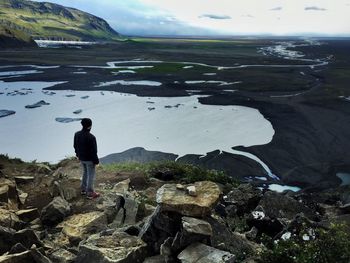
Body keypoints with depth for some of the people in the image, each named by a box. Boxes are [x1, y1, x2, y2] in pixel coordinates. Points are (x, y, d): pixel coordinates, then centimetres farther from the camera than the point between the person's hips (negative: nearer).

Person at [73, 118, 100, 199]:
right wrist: (96, 160, -10)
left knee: (85, 173, 25)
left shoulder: (77, 134, -5)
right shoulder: (91, 137, -28)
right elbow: (93, 151, -22)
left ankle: (83, 189, 35)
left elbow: (75, 146, 9)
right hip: (89, 159, -7)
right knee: (91, 175, 6)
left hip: (81, 158, 7)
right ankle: (90, 193, 14)